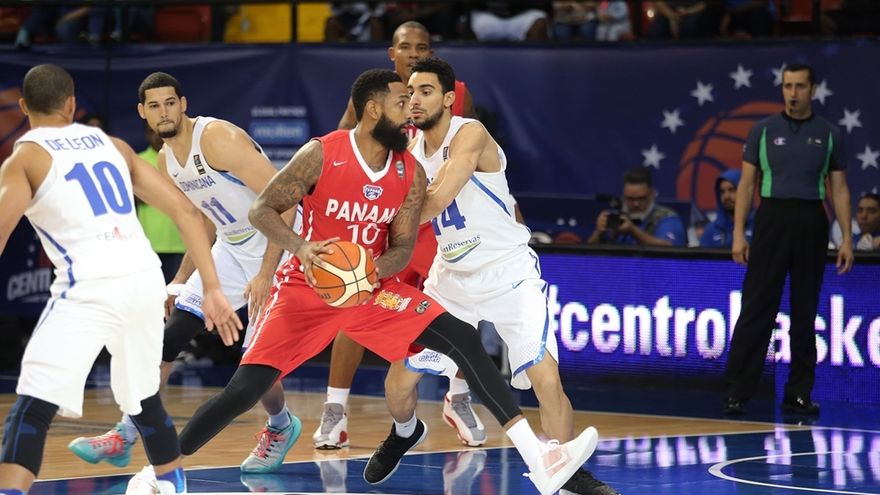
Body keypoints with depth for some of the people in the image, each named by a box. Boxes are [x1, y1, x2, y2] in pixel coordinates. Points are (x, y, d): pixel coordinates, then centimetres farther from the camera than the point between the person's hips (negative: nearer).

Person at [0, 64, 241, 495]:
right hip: (145, 279, 5)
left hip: (90, 289, -5)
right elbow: (184, 209, 16)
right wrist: (212, 289, 15)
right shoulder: (112, 145, 20)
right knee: (141, 394, 28)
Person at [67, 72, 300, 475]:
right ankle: (124, 437, 6)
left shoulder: (220, 139, -24)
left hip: (278, 245, -8)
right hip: (231, 247, 8)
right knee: (169, 338, 0)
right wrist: (180, 282, 16)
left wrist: (266, 273, -32)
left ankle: (280, 427, 21)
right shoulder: (166, 162, 3)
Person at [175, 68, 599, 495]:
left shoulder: (410, 174, -3)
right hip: (307, 286, -3)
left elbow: (403, 248, 1)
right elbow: (262, 210, -12)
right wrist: (300, 248, -30)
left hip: (371, 285, 3)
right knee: (246, 388, -18)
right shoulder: (321, 155, -15)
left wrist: (373, 271, -22)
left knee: (463, 339, -14)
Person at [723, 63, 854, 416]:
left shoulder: (829, 135, 7)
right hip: (772, 219, -1)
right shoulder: (764, 130, 4)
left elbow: (839, 190, 8)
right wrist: (738, 234, -3)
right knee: (756, 309, -5)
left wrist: (846, 238, 0)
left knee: (805, 313, 5)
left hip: (812, 224, 2)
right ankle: (736, 391, -4)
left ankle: (799, 394, 11)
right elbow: (746, 184, 4)